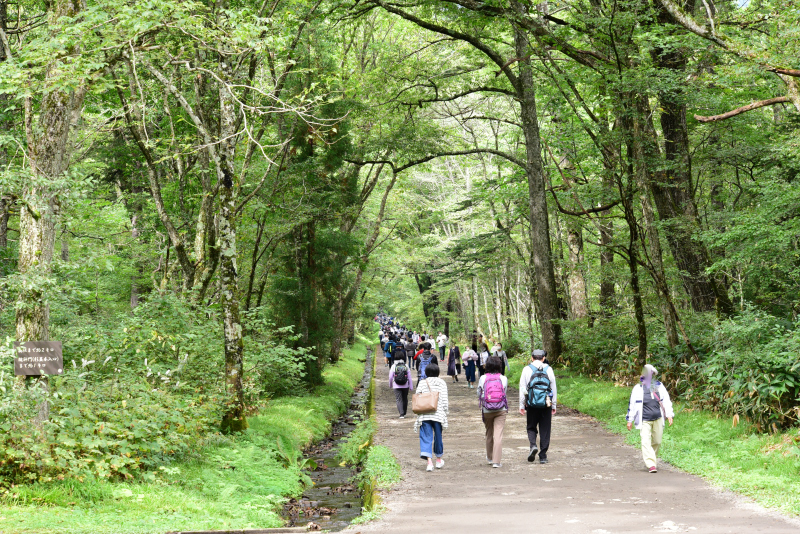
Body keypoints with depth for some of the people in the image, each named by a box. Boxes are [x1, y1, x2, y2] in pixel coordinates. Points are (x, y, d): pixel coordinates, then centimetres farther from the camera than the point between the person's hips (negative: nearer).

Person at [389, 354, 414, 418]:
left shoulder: (393, 366, -3)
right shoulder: (406, 366, 1)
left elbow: (390, 377, 0)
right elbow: (410, 377, 0)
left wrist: (390, 384, 17)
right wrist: (411, 387, 5)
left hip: (397, 386, -2)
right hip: (405, 386, 2)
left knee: (399, 399, -3)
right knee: (405, 399, 18)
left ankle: (401, 414, -16)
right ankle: (404, 413, 29)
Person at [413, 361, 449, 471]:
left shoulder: (422, 383, 2)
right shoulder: (442, 383, 1)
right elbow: (444, 400, -2)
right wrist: (446, 411, 8)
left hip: (424, 415, 0)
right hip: (438, 414, 0)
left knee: (426, 437, -2)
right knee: (438, 436, 16)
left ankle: (429, 461, -18)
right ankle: (439, 460, 31)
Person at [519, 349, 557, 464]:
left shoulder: (527, 369, 0)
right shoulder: (548, 369, 4)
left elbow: (522, 388, -1)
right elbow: (553, 388, 7)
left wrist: (521, 405, 5)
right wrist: (554, 406, 14)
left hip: (532, 404, -1)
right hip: (546, 404, 1)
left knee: (531, 427, 13)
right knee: (545, 430, 7)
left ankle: (533, 445, -14)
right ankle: (543, 456, 6)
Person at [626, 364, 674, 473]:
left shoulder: (659, 386, 7)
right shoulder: (638, 388, 0)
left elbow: (666, 400, 12)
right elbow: (632, 404, 5)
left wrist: (669, 415, 3)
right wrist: (630, 420, 6)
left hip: (658, 419, 3)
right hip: (644, 420, -3)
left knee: (657, 442, 9)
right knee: (646, 442, -13)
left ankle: (653, 460, 31)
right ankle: (651, 464, -16)